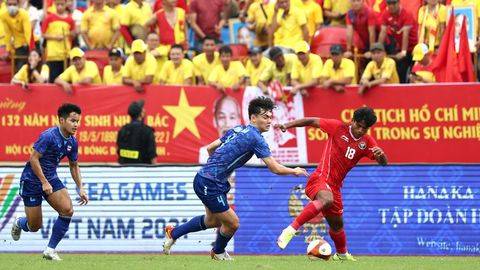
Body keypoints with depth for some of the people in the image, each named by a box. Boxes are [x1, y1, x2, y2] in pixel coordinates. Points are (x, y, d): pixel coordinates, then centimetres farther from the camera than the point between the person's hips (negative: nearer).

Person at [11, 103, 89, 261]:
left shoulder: (72, 142, 0)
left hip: (51, 178, 6)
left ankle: (50, 250, -4)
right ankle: (19, 223, 37)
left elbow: (74, 165, 15)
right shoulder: (49, 136, -23)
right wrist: (44, 183, -24)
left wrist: (80, 189, 6)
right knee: (34, 226, -2)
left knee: (67, 210, -16)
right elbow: (34, 158, -22)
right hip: (32, 179, -6)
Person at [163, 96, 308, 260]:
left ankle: (173, 233, 36)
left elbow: (210, 148, 16)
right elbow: (275, 168, -15)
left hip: (203, 178, 9)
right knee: (232, 223, 3)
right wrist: (294, 171, 2)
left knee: (212, 221, 26)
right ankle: (218, 252, 30)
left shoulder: (237, 130, 10)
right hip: (210, 184, -9)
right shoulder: (255, 138, -16)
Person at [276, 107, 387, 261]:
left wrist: (381, 155, -21)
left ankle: (342, 254, 46)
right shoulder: (338, 128, -5)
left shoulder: (367, 142, 7)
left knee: (336, 223, 20)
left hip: (335, 186, 6)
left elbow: (383, 163, 3)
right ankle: (291, 230, -41)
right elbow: (312, 121, -1)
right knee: (327, 199, -38)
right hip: (320, 178, -6)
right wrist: (288, 125, -9)